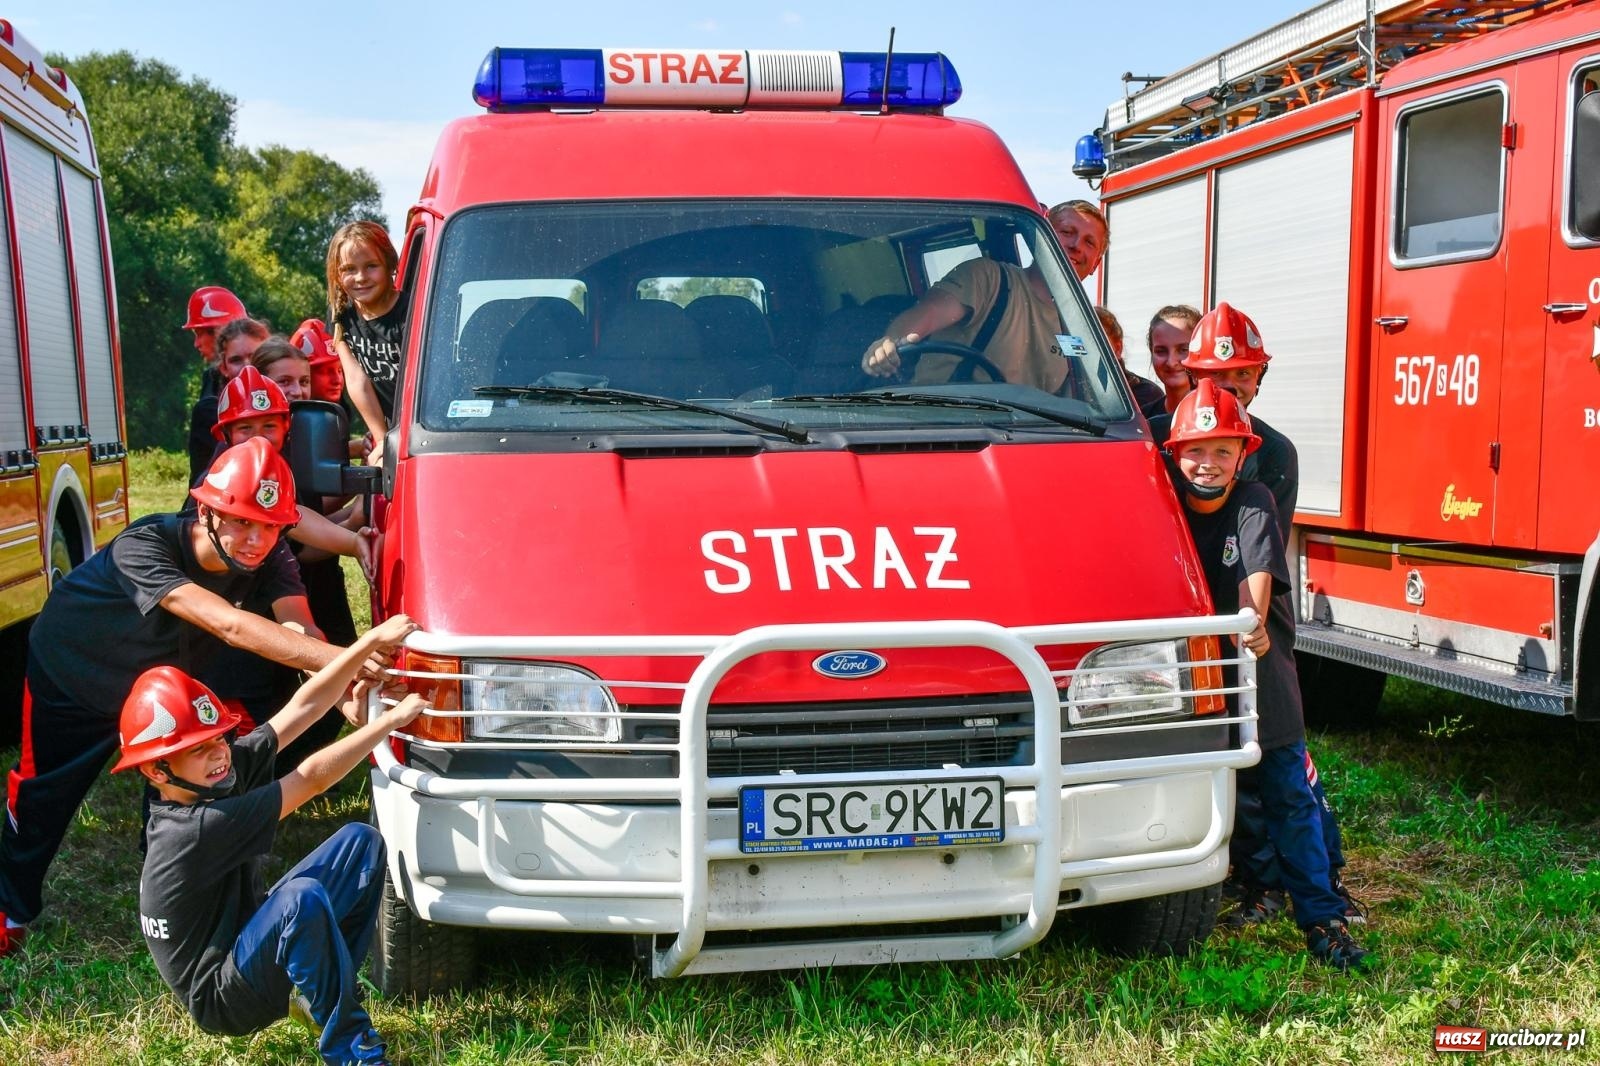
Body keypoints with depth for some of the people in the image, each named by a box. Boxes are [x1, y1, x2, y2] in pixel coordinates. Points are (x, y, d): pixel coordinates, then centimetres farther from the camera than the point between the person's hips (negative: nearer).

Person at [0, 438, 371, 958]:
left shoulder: (270, 560, -27)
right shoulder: (142, 548, -43)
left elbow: (298, 631, -41)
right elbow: (229, 625, -57)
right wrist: (343, 660, -67)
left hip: (160, 682, 4)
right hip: (71, 680, -3)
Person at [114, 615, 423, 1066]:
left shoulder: (227, 768, -7)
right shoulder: (195, 829, -30)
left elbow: (303, 706, -6)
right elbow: (312, 777, -28)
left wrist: (371, 641, -13)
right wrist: (392, 718, -20)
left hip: (246, 938, 9)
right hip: (222, 997, -9)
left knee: (361, 841, -1)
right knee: (303, 897, -38)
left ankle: (322, 987, 5)